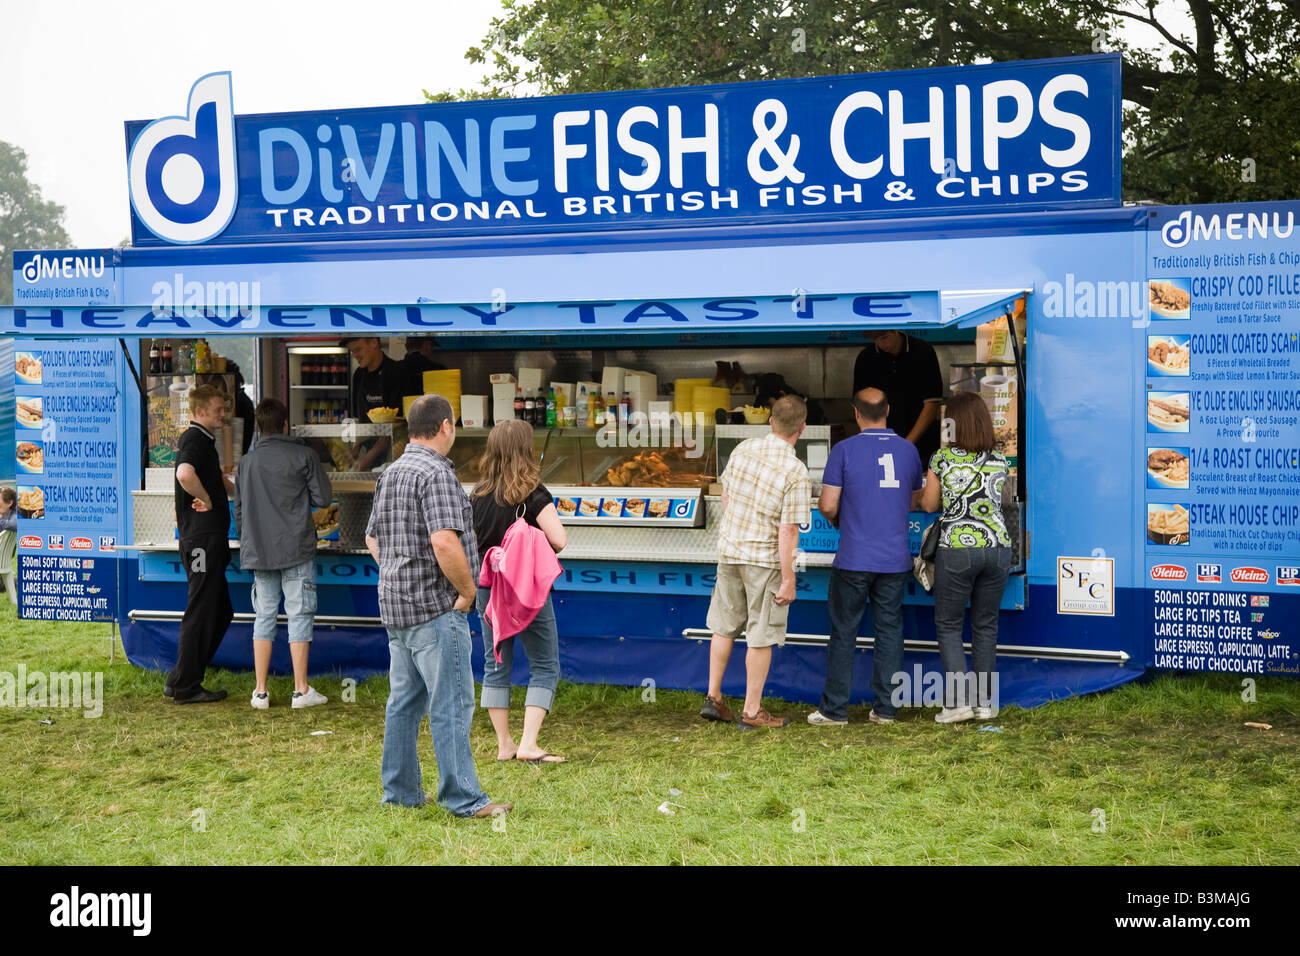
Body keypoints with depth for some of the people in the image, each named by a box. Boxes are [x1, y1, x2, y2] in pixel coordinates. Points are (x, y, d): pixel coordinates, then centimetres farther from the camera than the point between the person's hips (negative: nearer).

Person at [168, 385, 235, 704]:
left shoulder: (203, 440, 21)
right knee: (201, 612, -4)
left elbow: (218, 479, 40)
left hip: (209, 538, 10)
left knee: (220, 613, 14)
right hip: (201, 537, -10)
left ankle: (179, 682, 19)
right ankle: (185, 687, 3)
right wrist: (208, 501, -21)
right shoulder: (195, 440, -12)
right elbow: (185, 474, -35)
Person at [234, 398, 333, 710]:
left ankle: (261, 692, 9)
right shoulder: (303, 455, -4)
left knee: (264, 616, 9)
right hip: (296, 548, -4)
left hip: (258, 552, 4)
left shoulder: (247, 461, 8)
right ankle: (301, 690, 2)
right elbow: (323, 497, -3)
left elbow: (239, 510, 12)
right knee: (299, 615, 1)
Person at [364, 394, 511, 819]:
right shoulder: (436, 473, -16)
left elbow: (373, 539, 23)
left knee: (404, 700, 15)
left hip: (396, 605, 10)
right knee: (451, 704, -5)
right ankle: (463, 798, -2)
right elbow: (445, 543, -27)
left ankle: (400, 790, 22)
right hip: (435, 607, -10)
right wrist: (467, 590, -15)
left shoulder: (391, 472, 14)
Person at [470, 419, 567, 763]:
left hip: (488, 588, 5)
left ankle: (504, 745, 16)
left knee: (496, 664, 13)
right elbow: (559, 540, -19)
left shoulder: (477, 494, 1)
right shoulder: (533, 494, -13)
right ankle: (528, 744, -4)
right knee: (544, 666, 5)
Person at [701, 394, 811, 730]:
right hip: (765, 559, -6)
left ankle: (713, 698, 25)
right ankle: (752, 711, 14)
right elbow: (788, 531, -19)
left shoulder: (743, 448, -2)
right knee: (761, 637, 6)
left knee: (725, 627, 18)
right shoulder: (795, 472, -19)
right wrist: (788, 579, -13)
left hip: (729, 551, 6)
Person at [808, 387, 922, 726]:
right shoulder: (908, 450, 6)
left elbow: (828, 505, -8)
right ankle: (885, 708, 12)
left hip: (854, 560, -3)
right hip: (895, 559, 3)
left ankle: (835, 709, 8)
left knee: (844, 632, 4)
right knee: (889, 631, 9)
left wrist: (835, 518, 13)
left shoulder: (844, 450, -7)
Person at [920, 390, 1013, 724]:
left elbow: (928, 504, 3)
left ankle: (959, 698, -2)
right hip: (998, 547, 4)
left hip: (957, 549, -4)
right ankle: (984, 702, 16)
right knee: (986, 625, 12)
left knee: (948, 624, 7)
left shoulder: (942, 459, -7)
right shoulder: (999, 461, 3)